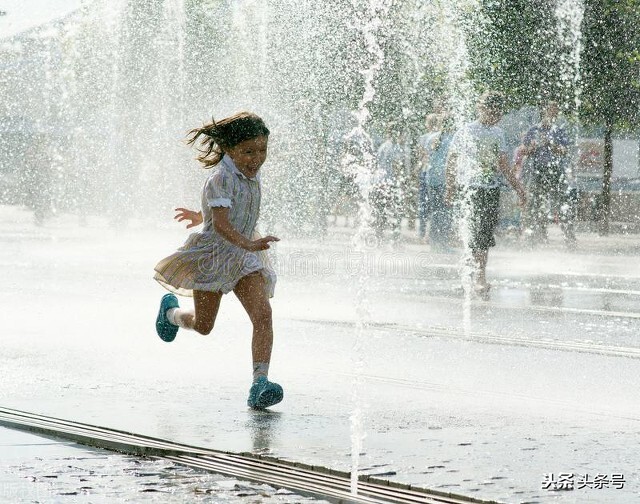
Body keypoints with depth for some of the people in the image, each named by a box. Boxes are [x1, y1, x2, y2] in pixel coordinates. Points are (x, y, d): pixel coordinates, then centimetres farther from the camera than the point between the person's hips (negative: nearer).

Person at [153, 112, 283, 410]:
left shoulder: (251, 173, 2)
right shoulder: (222, 178, -23)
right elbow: (221, 224, -35)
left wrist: (202, 216, 41)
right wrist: (248, 244, -51)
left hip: (244, 260, 6)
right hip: (213, 253, -6)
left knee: (263, 314, -16)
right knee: (203, 326, 10)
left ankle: (259, 384, -22)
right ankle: (171, 311, 46)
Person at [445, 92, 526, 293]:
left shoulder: (498, 134, 14)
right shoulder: (466, 132, -2)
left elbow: (503, 166, 21)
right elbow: (451, 161, 1)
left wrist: (517, 187, 16)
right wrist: (451, 187, -5)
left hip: (493, 189, 6)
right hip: (470, 189, -6)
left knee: (487, 235, 4)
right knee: (475, 233, -15)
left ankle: (480, 274, 11)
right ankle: (479, 277, -17)